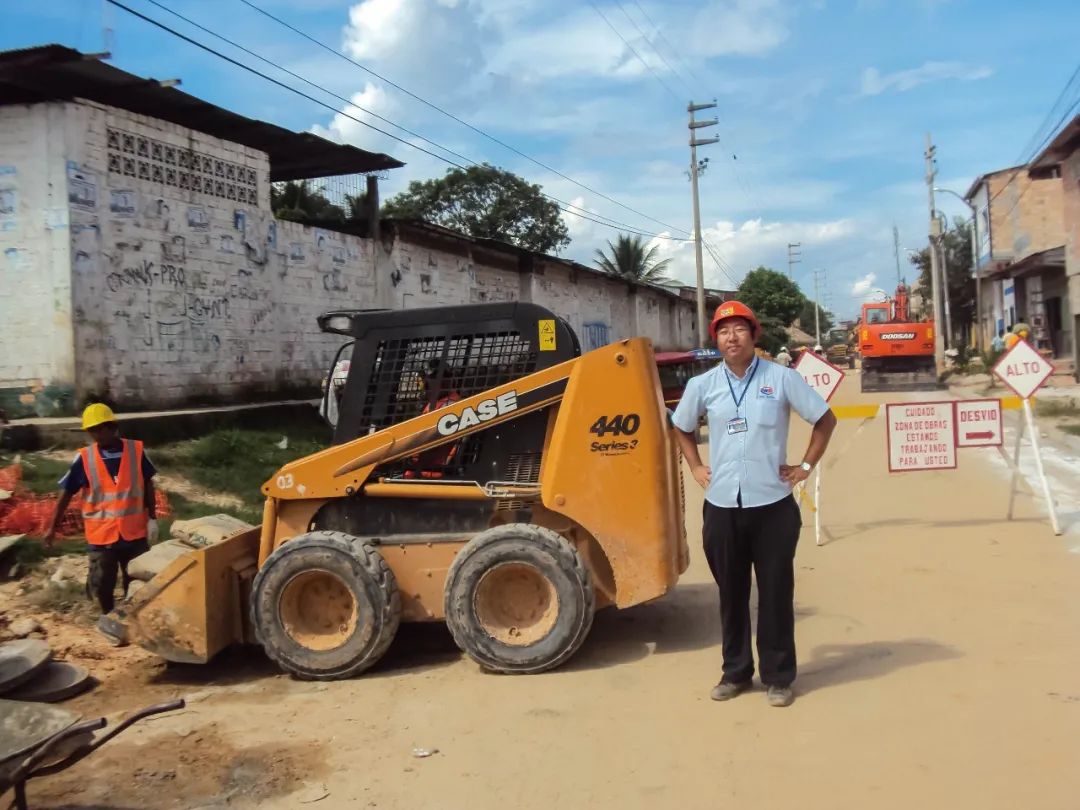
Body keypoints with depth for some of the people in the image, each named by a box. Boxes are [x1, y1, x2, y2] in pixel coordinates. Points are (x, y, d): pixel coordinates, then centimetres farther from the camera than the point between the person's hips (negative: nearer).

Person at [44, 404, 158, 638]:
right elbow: (66, 493, -1)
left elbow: (147, 485, 2)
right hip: (101, 533, 0)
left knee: (136, 581, 13)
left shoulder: (136, 450, -10)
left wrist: (152, 518, 2)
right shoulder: (84, 458, -10)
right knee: (102, 584, 11)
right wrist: (53, 527, 1)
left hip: (134, 531, 0)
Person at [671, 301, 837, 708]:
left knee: (775, 593, 6)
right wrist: (696, 467, 10)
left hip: (772, 504, -2)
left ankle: (778, 676, 19)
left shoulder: (781, 378, -3)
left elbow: (825, 419, 6)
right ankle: (735, 672, 25)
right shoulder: (702, 385, 3)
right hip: (722, 506, 2)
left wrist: (805, 466, 3)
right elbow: (681, 428, 20)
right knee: (731, 593, 11)